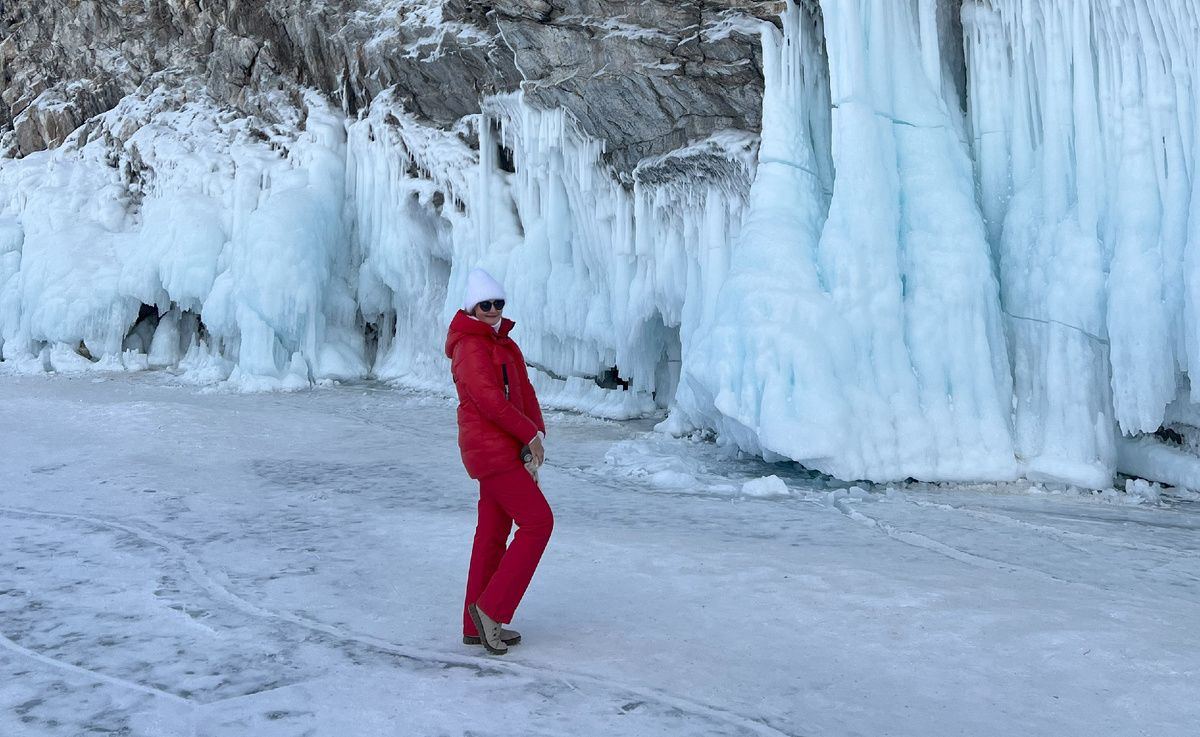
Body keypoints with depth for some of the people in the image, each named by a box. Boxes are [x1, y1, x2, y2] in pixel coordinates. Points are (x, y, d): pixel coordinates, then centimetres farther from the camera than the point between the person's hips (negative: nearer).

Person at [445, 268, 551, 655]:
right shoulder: (471, 348, -12)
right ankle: (491, 608, -2)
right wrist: (531, 435, -12)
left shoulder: (506, 345, 16)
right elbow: (491, 402, -21)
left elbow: (525, 393, 9)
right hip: (491, 451, -9)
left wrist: (538, 438, -5)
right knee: (538, 521, -8)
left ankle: (477, 626, 20)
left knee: (493, 533, 12)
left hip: (506, 450, 9)